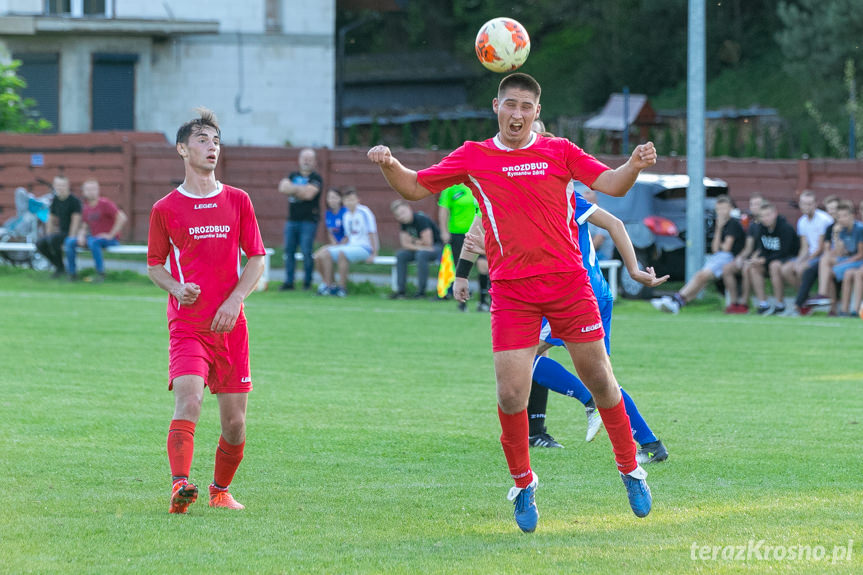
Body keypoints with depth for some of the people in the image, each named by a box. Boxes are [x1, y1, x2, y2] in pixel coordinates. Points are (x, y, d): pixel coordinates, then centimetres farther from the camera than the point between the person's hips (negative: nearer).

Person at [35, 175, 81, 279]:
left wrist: (70, 239, -23)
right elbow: (51, 220, 18)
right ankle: (58, 266, 0)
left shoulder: (74, 201, -11)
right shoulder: (55, 201, 11)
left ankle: (60, 267, -17)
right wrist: (47, 236, 6)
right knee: (40, 243, -15)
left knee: (53, 239, -34)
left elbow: (76, 221, -16)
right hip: (61, 232, 7)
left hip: (71, 233, -7)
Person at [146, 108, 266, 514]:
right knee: (188, 400, -25)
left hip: (231, 325, 3)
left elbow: (257, 259, 10)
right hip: (187, 324, -3)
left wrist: (235, 299, -5)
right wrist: (175, 287, -9)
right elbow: (154, 264, 12)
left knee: (235, 422, 4)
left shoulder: (238, 201, 9)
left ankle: (221, 490, 26)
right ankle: (180, 487, -35)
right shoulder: (166, 209, 4)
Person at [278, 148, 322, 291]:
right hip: (292, 220, 5)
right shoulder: (293, 176, 16)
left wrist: (292, 189, -3)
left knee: (306, 252, -9)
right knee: (289, 251, 3)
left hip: (309, 221, -5)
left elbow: (309, 194, -14)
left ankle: (307, 282, 0)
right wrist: (300, 189, -11)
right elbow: (283, 188, -1)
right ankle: (289, 281, 8)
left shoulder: (316, 178, 0)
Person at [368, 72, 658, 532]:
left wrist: (635, 165, -23)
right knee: (511, 394, -8)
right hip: (511, 289, 0)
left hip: (567, 281, 0)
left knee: (599, 379, 5)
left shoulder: (559, 152, 6)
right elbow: (416, 188, 11)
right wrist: (389, 165, -10)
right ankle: (523, 484, 13)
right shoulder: (473, 157, 6)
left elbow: (610, 184, -1)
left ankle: (630, 469, 24)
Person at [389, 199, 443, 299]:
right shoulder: (404, 223, -1)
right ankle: (400, 290, -13)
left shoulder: (421, 219, -24)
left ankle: (421, 292, -30)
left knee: (421, 255, -36)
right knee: (400, 255, -12)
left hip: (438, 246, -8)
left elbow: (428, 243, -24)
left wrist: (414, 242, -8)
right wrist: (419, 246, -19)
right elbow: (405, 244, -2)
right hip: (423, 249, 8)